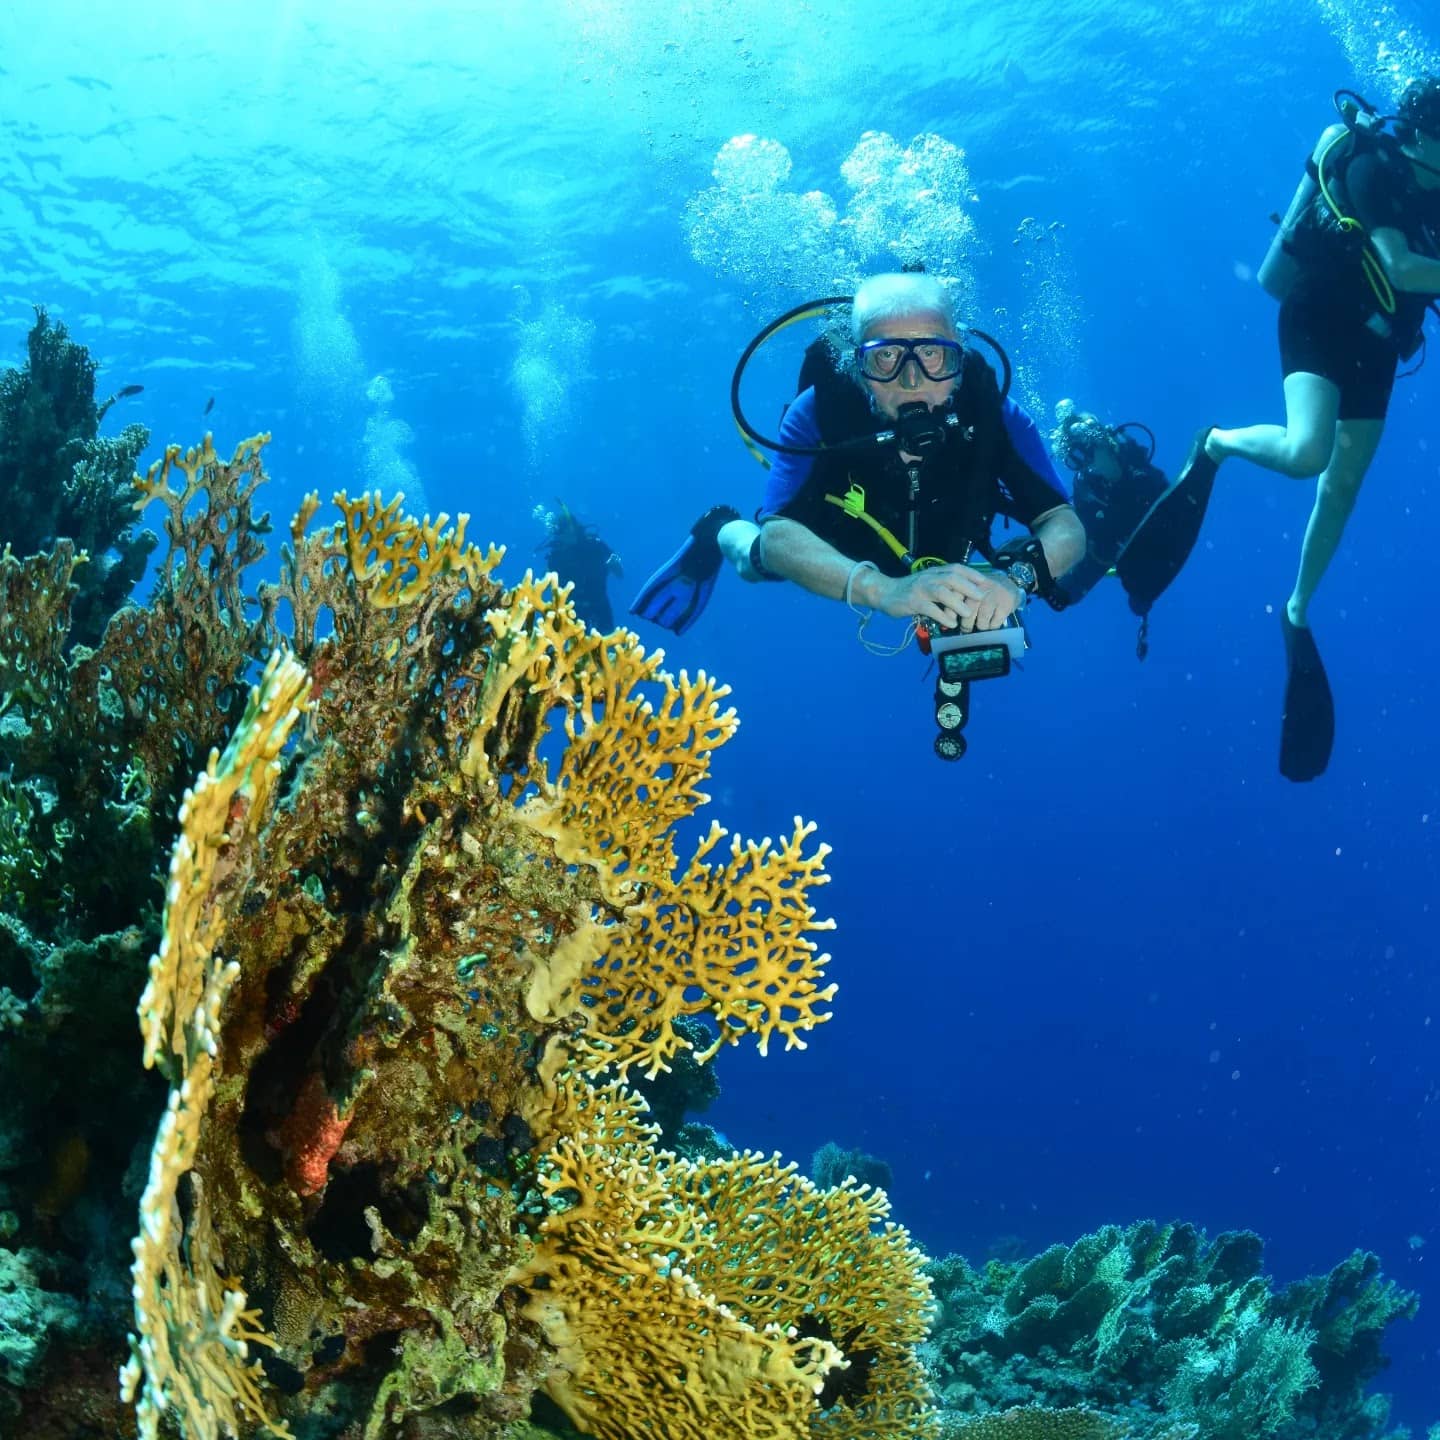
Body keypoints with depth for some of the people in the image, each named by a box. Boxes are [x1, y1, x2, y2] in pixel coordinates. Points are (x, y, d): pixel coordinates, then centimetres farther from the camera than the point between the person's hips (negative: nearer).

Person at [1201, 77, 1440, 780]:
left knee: (1343, 484, 9)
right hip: (1319, 319, -7)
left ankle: (1298, 611, 23)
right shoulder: (1371, 166, -17)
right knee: (1306, 451, -31)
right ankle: (1218, 443, 2)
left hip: (1374, 342, 7)